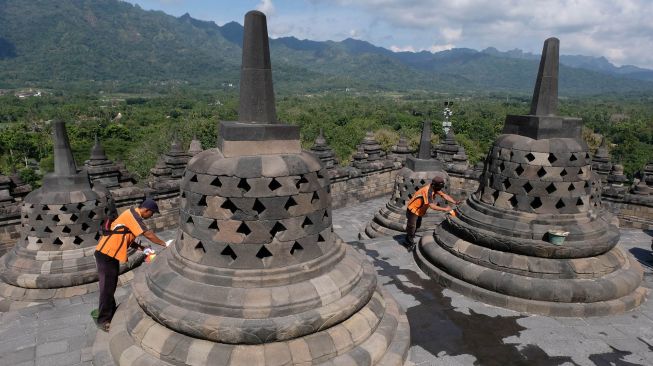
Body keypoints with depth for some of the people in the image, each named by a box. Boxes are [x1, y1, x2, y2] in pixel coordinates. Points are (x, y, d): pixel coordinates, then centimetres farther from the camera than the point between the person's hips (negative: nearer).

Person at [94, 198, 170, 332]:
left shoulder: (132, 215, 12)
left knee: (111, 285, 19)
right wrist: (164, 244, -8)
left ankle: (110, 311, 33)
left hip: (111, 253, 10)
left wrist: (141, 248, 11)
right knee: (107, 287, -2)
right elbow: (148, 234, -19)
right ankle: (103, 320, 8)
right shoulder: (133, 215, -18)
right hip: (106, 254, -10)